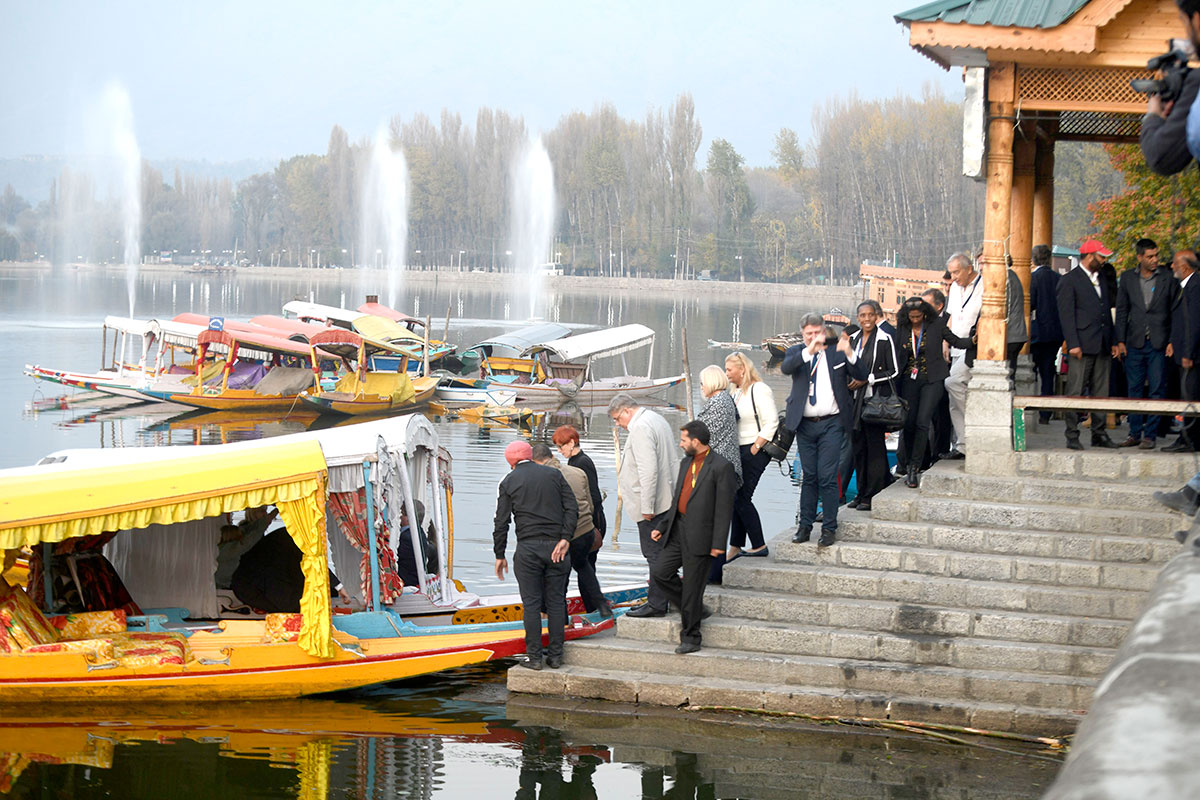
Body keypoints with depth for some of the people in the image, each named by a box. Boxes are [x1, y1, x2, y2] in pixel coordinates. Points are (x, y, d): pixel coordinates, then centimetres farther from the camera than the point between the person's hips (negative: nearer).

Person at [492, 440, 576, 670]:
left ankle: (534, 656, 1)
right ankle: (555, 655, 8)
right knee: (555, 602, 7)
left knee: (531, 603, 3)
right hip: (556, 547, 2)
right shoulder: (554, 475, 10)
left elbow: (501, 523, 2)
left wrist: (499, 555, 8)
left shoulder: (509, 482, 4)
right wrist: (565, 539, -5)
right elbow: (572, 509, -1)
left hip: (528, 548, -2)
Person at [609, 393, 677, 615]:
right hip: (665, 501, 11)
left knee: (655, 554, -5)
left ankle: (657, 604, -2)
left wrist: (647, 507, -22)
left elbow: (648, 470, -25)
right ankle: (658, 600, 18)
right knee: (659, 554, 13)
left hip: (652, 504, -11)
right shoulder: (656, 419, 16)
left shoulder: (640, 428, -17)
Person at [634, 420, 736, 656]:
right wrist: (662, 527, 15)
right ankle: (696, 609, 21)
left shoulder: (721, 466, -12)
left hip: (700, 537, -8)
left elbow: (724, 508, -13)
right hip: (679, 531, 8)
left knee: (692, 587, -1)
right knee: (659, 573, 4)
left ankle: (690, 637, 12)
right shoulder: (686, 463, 13)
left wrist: (718, 543, -16)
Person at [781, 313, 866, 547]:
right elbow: (785, 368, -18)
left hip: (831, 424, -2)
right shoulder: (796, 352, 5)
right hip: (805, 425, 2)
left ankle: (829, 528, -1)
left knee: (827, 477, -7)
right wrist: (809, 350, -31)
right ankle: (805, 525, 16)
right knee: (808, 477, 9)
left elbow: (861, 376, -6)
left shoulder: (836, 353, 3)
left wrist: (849, 354, -23)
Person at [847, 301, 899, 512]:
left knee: (875, 446, -6)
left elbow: (894, 371, -7)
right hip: (856, 399, 6)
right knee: (858, 447, 8)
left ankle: (873, 496, -3)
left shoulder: (885, 340, -6)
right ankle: (862, 493, 15)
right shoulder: (853, 339, 13)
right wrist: (851, 382, 8)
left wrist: (867, 380, -12)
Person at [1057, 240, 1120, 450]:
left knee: (1101, 393, 8)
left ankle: (1099, 434, 13)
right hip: (1082, 345, -7)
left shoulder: (1101, 280, 18)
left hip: (1102, 346, 7)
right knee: (1075, 392, -6)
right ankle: (1072, 436, -3)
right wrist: (1073, 344, -16)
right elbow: (1066, 314, -9)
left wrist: (1112, 341, 16)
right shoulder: (1069, 281, -4)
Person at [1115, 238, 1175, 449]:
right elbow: (1121, 310, 8)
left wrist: (1172, 341, -4)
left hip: (1159, 343, -2)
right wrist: (1120, 340, 2)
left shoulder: (1167, 278, 1)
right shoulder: (1128, 278, 6)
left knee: (1157, 390, -2)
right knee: (1134, 390, 6)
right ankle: (1135, 433, 14)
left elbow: (1174, 311, 2)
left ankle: (1150, 435, 3)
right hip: (1135, 342, 2)